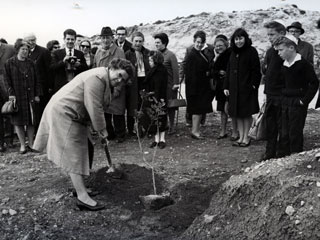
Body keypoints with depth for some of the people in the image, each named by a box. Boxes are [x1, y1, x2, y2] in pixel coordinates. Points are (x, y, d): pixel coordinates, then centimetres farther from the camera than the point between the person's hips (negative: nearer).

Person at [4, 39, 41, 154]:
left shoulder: (31, 63, 8)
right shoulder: (9, 63, 0)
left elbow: (36, 80, 9)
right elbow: (7, 80, 0)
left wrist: (37, 94, 2)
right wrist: (11, 93, -9)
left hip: (30, 96, 2)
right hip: (17, 97, -2)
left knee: (31, 121, 4)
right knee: (18, 121, 2)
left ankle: (31, 144, 13)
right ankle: (22, 145, 10)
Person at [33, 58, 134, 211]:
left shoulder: (107, 82, 12)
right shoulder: (97, 77, -22)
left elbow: (97, 108, 15)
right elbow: (93, 107, -25)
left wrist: (99, 129, 11)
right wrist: (101, 129, -15)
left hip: (75, 116, 11)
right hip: (63, 113, -11)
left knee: (77, 152, 15)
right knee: (74, 155, -10)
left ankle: (79, 187, 26)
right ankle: (82, 198, -8)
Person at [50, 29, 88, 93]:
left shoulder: (80, 54, 11)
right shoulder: (57, 53, 8)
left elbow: (86, 70, 5)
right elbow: (52, 68, -5)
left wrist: (79, 65, -15)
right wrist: (63, 61, -18)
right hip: (61, 86, -1)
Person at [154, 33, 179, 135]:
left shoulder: (170, 55, -8)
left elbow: (175, 70, -10)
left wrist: (175, 83, -15)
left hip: (169, 85, -5)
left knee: (170, 106, 4)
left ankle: (171, 126, 15)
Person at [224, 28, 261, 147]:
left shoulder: (251, 51, -6)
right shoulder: (233, 53, 12)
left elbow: (256, 70, -9)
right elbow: (229, 70, 13)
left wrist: (253, 85, -17)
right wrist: (226, 86, 8)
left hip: (247, 88, -6)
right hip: (234, 89, 6)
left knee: (246, 114, 2)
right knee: (238, 114, 9)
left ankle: (246, 138, 11)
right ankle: (241, 137, 17)